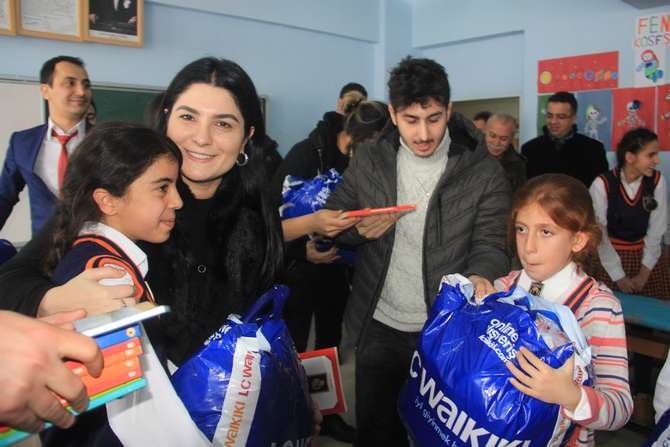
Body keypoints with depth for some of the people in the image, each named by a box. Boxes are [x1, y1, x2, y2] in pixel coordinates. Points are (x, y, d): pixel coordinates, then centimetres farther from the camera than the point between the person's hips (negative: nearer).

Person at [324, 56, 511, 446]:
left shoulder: (484, 171, -11)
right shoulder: (369, 161, -3)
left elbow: (490, 244, -11)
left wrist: (480, 277, -33)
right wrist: (360, 230, -19)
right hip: (380, 326, 2)